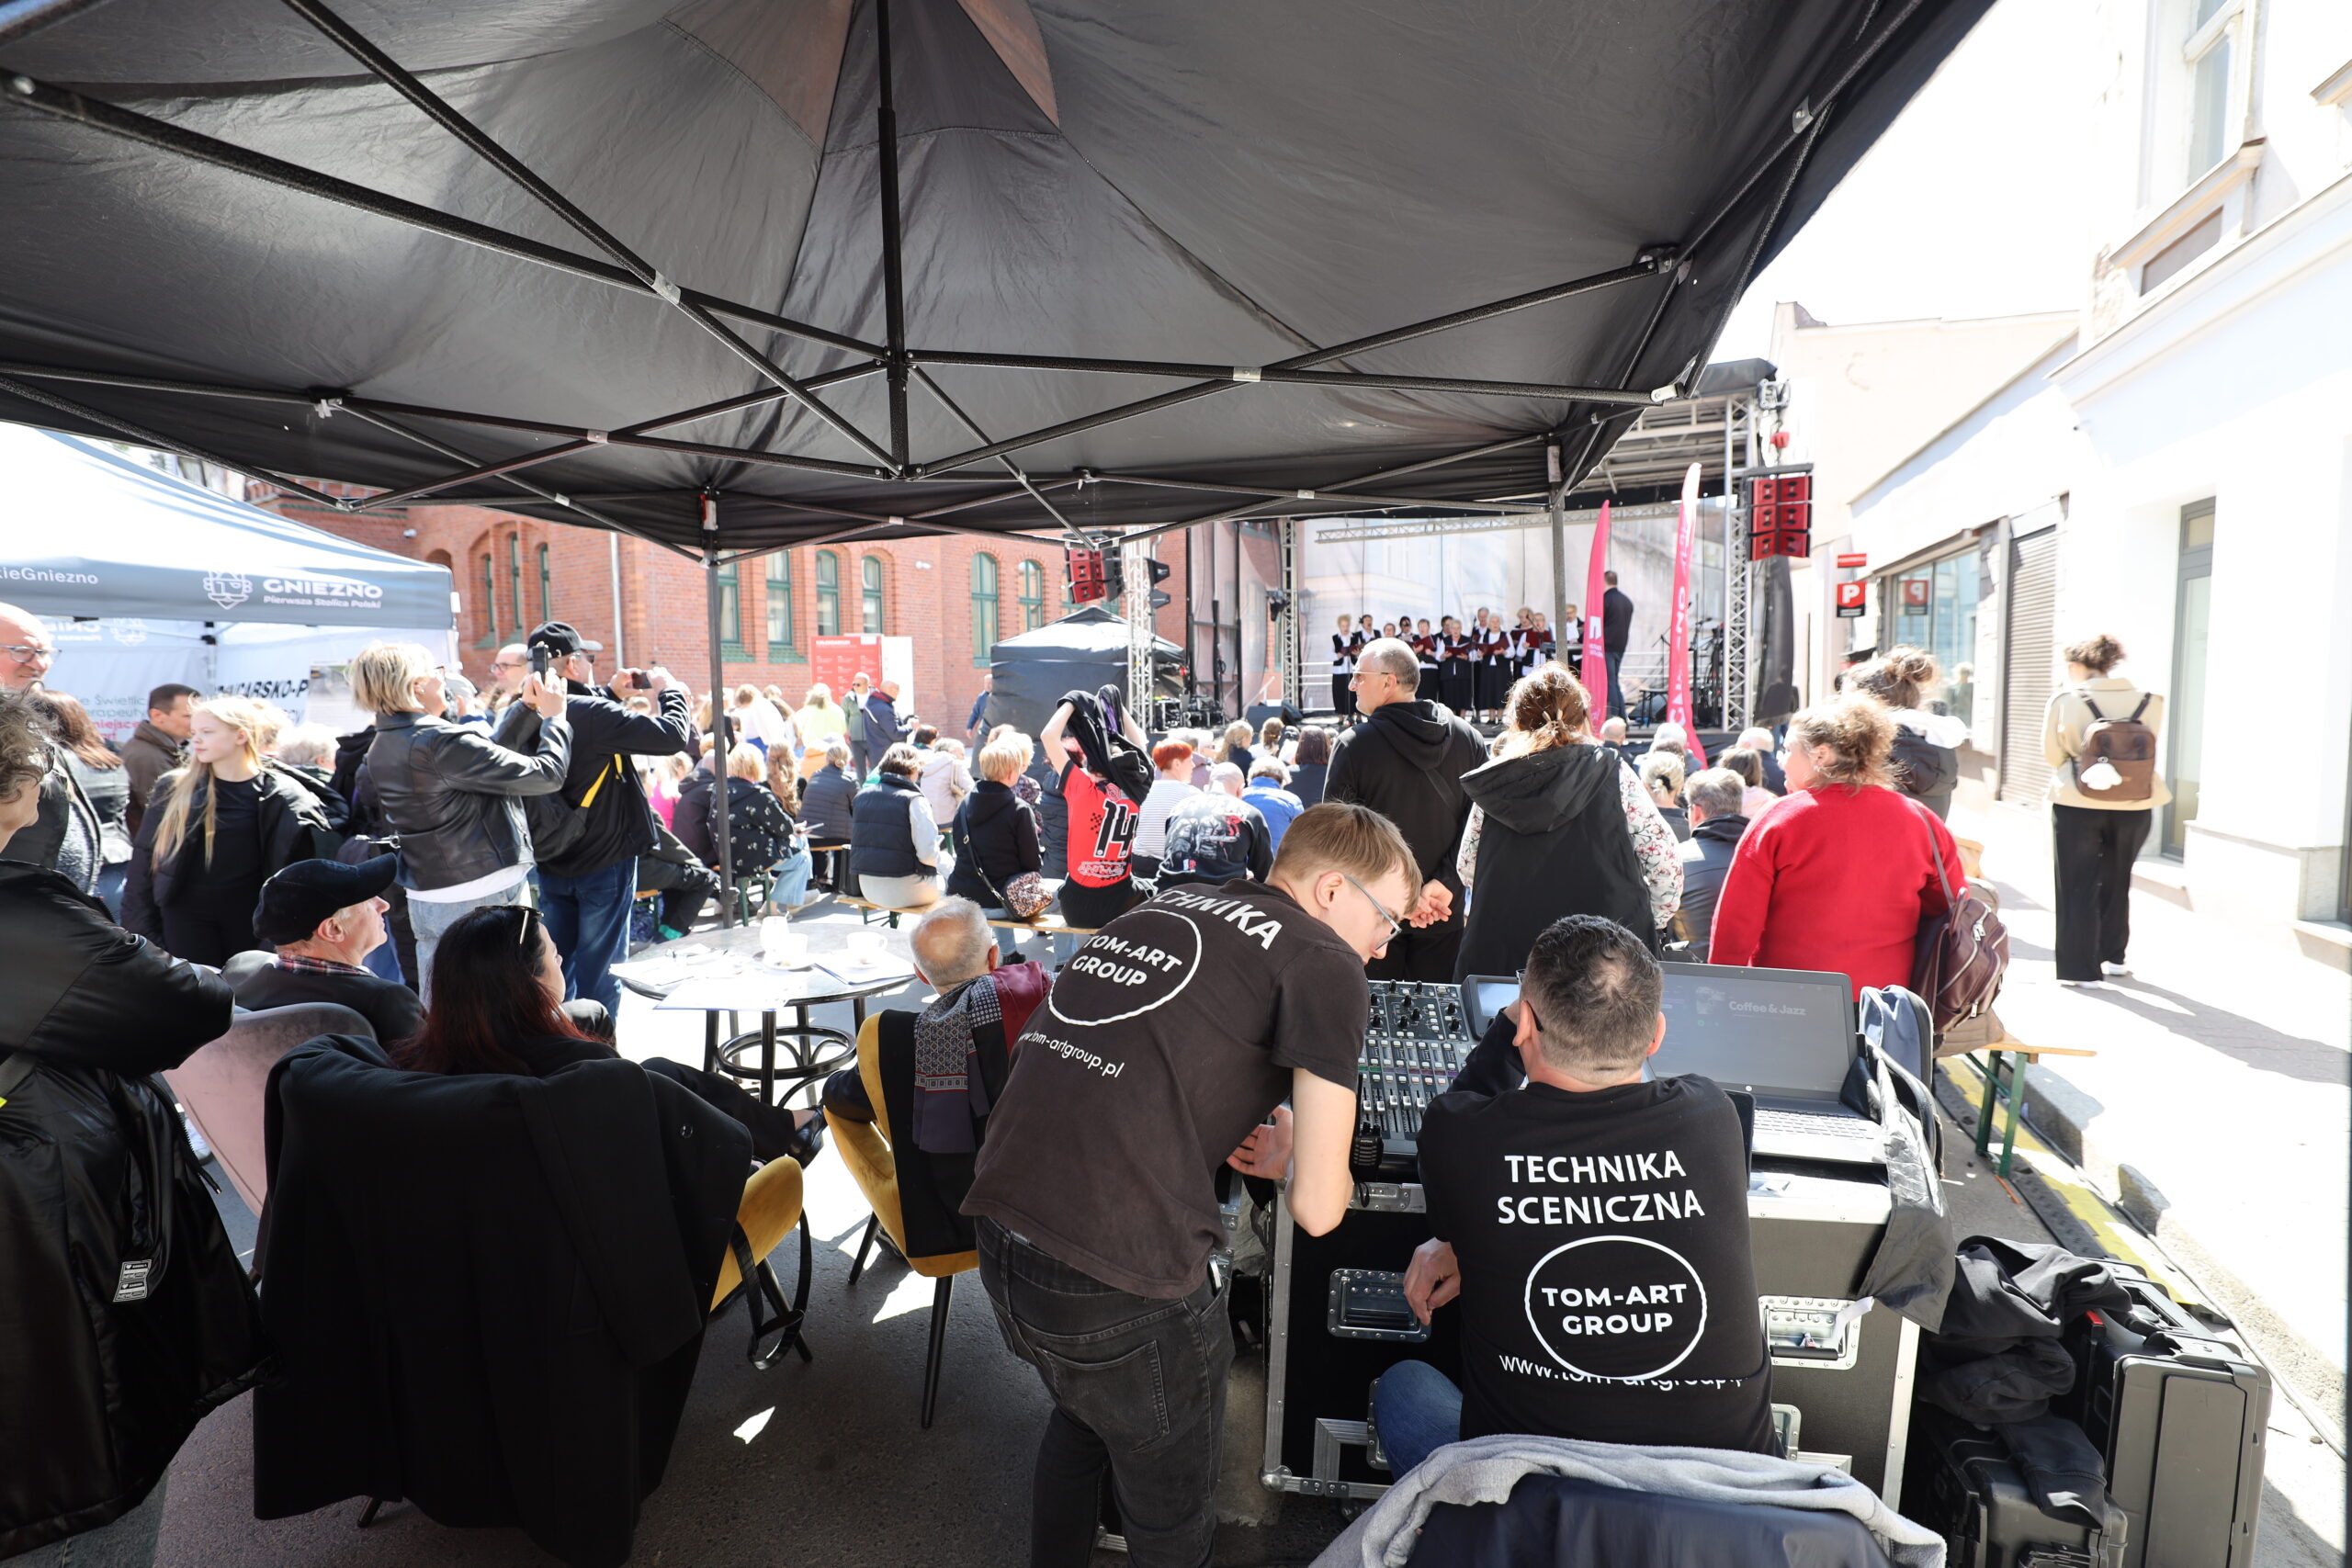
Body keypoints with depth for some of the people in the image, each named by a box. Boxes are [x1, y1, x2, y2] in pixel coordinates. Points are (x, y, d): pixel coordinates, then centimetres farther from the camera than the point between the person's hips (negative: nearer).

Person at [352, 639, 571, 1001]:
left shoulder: (379, 750, 8)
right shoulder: (442, 742, -21)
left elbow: (487, 758, 11)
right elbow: (547, 774, -17)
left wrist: (527, 708, 13)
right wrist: (553, 717, -2)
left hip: (426, 899, 9)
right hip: (485, 896, -9)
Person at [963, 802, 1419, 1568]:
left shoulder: (1165, 907, 14)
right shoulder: (1326, 964, -6)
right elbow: (1318, 1207, -8)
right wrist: (1289, 1155, 12)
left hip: (1001, 1230, 7)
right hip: (1123, 1280, -7)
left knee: (1078, 1422, 35)